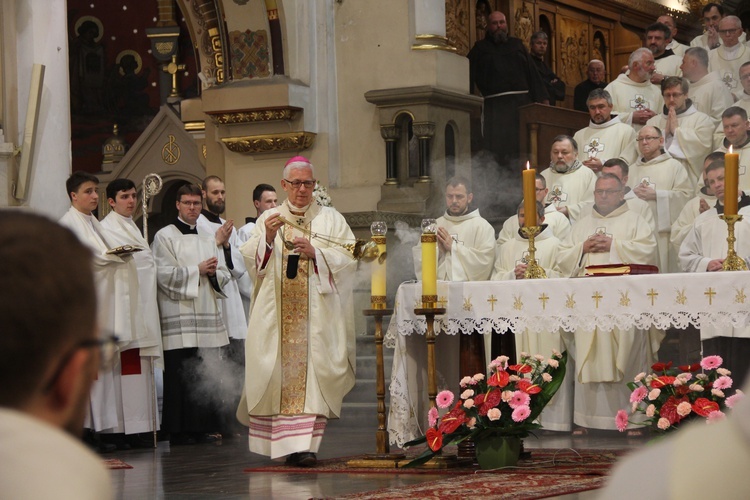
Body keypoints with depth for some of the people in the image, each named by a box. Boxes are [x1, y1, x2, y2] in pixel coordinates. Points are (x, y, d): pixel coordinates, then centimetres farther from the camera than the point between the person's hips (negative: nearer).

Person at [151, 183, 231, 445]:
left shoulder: (208, 238, 19)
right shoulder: (164, 237, 0)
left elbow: (224, 274, 18)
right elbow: (165, 275, -10)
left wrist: (214, 272, -4)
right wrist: (197, 270, -9)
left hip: (207, 316, 6)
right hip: (179, 319, -6)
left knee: (206, 375, 4)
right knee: (181, 377, -7)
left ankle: (203, 428, 10)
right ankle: (180, 431, -2)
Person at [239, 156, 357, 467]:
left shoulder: (331, 219, 10)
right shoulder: (268, 219, 14)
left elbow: (347, 259, 1)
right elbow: (251, 260, 5)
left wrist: (315, 253, -13)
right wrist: (267, 238, -13)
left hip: (318, 312, -1)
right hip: (276, 311, 1)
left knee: (311, 372, -10)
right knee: (278, 372, -5)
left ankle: (303, 444, -12)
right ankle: (281, 440, 4)